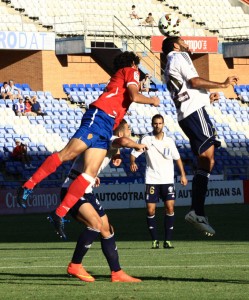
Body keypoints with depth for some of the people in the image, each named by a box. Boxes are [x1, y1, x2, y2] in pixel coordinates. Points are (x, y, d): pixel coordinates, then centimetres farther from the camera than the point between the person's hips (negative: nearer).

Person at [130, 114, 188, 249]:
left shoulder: (169, 141, 4)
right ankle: (154, 240, 7)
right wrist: (132, 162, -26)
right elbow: (134, 153, -4)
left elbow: (177, 158, 13)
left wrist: (183, 174, 8)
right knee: (150, 210, -5)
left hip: (167, 180, 1)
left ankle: (168, 240, -4)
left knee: (170, 207, -10)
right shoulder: (146, 139, -2)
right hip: (151, 180, -1)